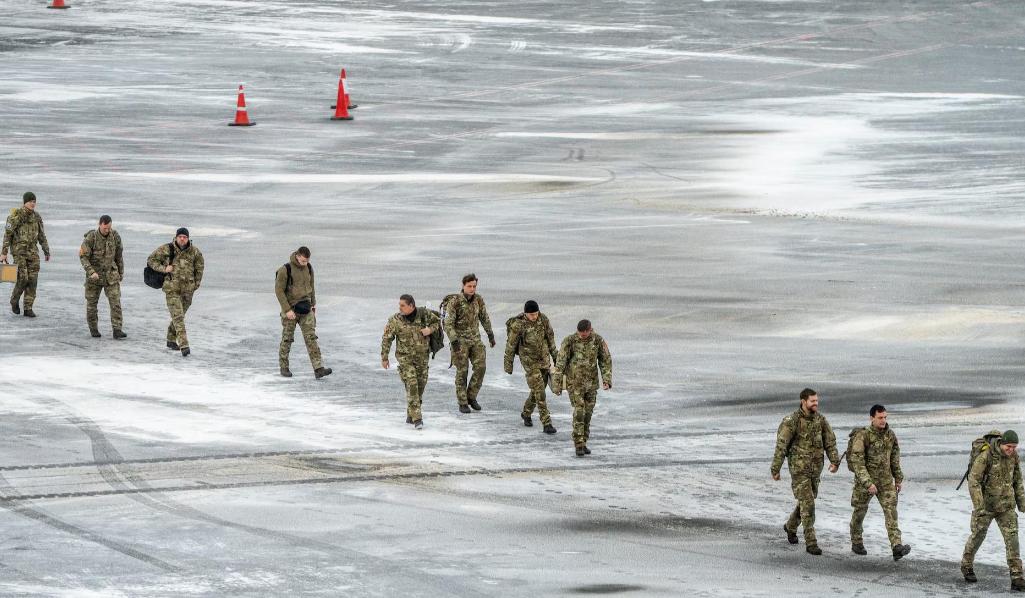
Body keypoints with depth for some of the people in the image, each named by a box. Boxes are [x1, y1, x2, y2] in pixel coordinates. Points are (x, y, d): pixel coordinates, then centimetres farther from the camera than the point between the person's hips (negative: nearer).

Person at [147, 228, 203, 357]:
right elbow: (151, 260, 0)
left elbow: (200, 265, 17)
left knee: (179, 316, 16)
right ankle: (184, 346, -21)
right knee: (178, 317, -13)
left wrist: (197, 283, 17)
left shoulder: (194, 251, -1)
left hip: (187, 289, 4)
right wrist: (163, 268, -14)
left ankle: (171, 340, 36)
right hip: (172, 289, -4)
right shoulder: (166, 249, -8)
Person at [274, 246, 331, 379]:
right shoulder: (285, 270, -16)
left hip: (305, 308, 4)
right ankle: (284, 367, 24)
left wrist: (313, 303, 17)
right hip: (290, 308, -4)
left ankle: (318, 369, -13)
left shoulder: (308, 268, 2)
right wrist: (287, 310, -18)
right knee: (287, 339, 7)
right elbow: (279, 290, -14)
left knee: (311, 338, -5)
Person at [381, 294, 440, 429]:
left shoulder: (424, 314, -7)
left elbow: (437, 322, 10)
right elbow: (386, 339, -3)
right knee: (412, 386, -14)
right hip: (405, 357, -3)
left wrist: (430, 329, -12)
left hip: (422, 357, 3)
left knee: (420, 386, 10)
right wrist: (384, 358, -1)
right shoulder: (395, 320, -11)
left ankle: (410, 415, 27)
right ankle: (417, 419, -16)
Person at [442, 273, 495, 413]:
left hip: (475, 339, 5)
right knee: (462, 371, -2)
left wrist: (490, 334, 19)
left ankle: (471, 397, 10)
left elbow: (484, 317, 15)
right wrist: (454, 341, -27)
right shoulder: (454, 301, -17)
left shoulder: (478, 299, 0)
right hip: (459, 339, -5)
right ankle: (462, 403, 8)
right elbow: (448, 323, -19)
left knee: (480, 367, -7)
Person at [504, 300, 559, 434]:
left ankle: (526, 413, 40)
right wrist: (508, 364, -1)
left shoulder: (543, 319, -8)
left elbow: (550, 337, 7)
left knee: (538, 389, 15)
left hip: (544, 359, 5)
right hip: (529, 361, -5)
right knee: (539, 392, -11)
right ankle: (547, 424, -9)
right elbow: (511, 345, -9)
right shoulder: (518, 325, -20)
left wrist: (555, 355, 14)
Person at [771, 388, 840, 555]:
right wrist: (775, 469, -14)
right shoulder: (792, 421, -16)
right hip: (798, 468, -6)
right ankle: (811, 543, -8)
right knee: (807, 504, -11)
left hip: (815, 469, 6)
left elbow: (830, 441, -1)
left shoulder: (820, 419, 1)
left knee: (807, 501, 19)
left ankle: (791, 526, 46)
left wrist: (834, 461, -16)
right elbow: (781, 446, -14)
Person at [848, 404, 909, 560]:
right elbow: (857, 461, -21)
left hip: (885, 481, 3)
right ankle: (856, 543, 33)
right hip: (864, 480, -3)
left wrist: (899, 478, 15)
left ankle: (896, 547, -21)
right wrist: (867, 483, -27)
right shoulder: (862, 436, -17)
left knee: (891, 510, -11)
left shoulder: (890, 435, 0)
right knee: (860, 512, 12)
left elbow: (894, 458, 14)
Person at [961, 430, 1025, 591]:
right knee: (978, 535, 10)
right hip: (986, 503, -4)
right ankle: (967, 565, 37)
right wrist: (979, 506, -28)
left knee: (1012, 537, -8)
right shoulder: (985, 456, -21)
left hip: (1006, 504, 4)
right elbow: (973, 481, -22)